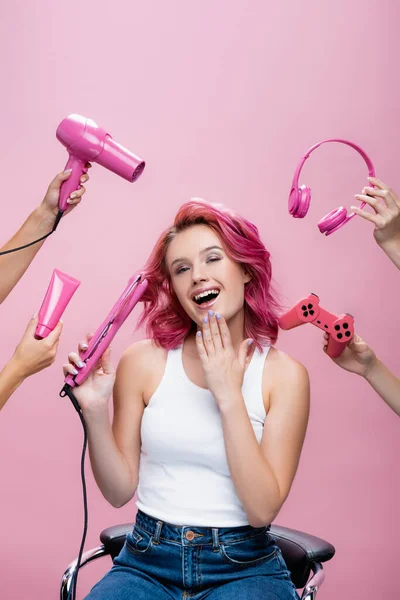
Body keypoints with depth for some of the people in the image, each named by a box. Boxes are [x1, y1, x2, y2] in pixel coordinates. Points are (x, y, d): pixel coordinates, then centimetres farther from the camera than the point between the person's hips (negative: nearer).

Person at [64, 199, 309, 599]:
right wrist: (95, 413, -14)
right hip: (147, 562, 1)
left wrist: (229, 396, -15)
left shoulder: (284, 374, -5)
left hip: (244, 566, -1)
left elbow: (263, 509, -11)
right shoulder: (143, 362, -2)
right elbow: (120, 491, 2)